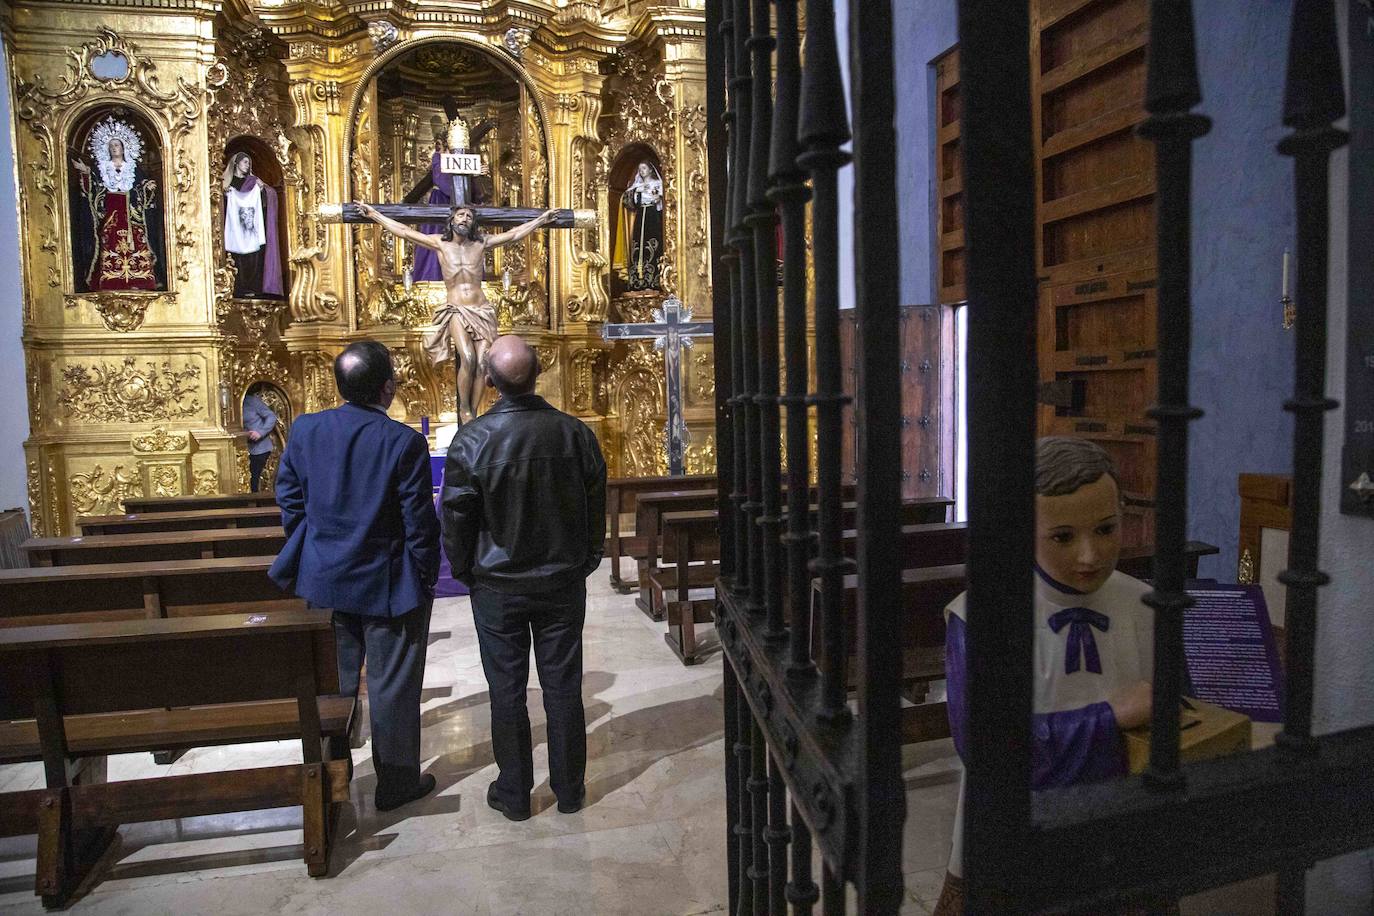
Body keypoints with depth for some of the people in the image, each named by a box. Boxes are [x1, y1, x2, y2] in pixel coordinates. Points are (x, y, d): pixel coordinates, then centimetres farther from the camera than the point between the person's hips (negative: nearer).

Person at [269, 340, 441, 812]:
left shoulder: (304, 429, -6)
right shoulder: (403, 442, -20)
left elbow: (290, 501, 3)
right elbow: (420, 522, -16)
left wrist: (312, 554, 16)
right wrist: (426, 578, -2)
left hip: (324, 579, 5)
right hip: (387, 584, -5)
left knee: (333, 681, 21)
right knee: (392, 686, 10)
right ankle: (396, 781, 24)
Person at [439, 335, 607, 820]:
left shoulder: (471, 440, -15)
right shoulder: (575, 432, -9)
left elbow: (456, 516, -8)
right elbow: (596, 507, 0)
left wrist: (464, 571, 9)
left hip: (498, 585, -2)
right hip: (564, 581, 2)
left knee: (507, 690, 11)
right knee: (563, 686, 12)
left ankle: (514, 794, 24)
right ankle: (569, 789, 25)